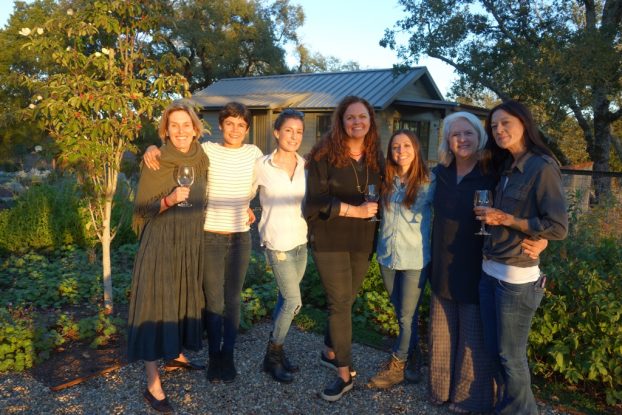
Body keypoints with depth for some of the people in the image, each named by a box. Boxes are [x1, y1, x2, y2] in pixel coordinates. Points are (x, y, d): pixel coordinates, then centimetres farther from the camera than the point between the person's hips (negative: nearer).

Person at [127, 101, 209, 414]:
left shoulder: (202, 160, 3)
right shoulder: (155, 164, -13)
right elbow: (141, 210, -12)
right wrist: (168, 200, -27)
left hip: (191, 245, 6)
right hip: (160, 245, -6)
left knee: (183, 299, 17)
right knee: (156, 305, -4)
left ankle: (175, 355, 38)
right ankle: (153, 385, 3)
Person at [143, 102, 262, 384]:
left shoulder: (253, 153, 3)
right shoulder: (207, 151, -4)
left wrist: (245, 207, 10)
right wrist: (153, 148, -19)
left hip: (240, 236, 2)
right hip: (210, 236, -2)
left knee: (233, 299, 10)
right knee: (213, 300, 6)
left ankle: (228, 355, 25)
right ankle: (214, 355, 23)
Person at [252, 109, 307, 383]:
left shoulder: (305, 165, 2)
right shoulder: (262, 166, -9)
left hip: (300, 241, 5)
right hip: (277, 243, -5)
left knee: (285, 299, 14)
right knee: (294, 302, -5)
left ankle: (276, 349, 31)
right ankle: (273, 356, 15)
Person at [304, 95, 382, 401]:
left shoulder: (376, 157, 6)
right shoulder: (325, 154, -10)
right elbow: (316, 200, -15)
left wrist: (375, 215, 3)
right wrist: (355, 210, -20)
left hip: (362, 241, 5)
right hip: (330, 240, -4)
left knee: (345, 300, 15)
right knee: (340, 303, 0)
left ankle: (330, 352, 37)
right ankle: (345, 374, 12)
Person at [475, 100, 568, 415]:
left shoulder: (543, 168, -13)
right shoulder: (507, 168, 12)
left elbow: (558, 228, -18)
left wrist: (504, 219, -17)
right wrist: (489, 215, 5)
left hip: (516, 278, -8)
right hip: (489, 271, 8)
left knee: (511, 355, 7)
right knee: (494, 349, 17)